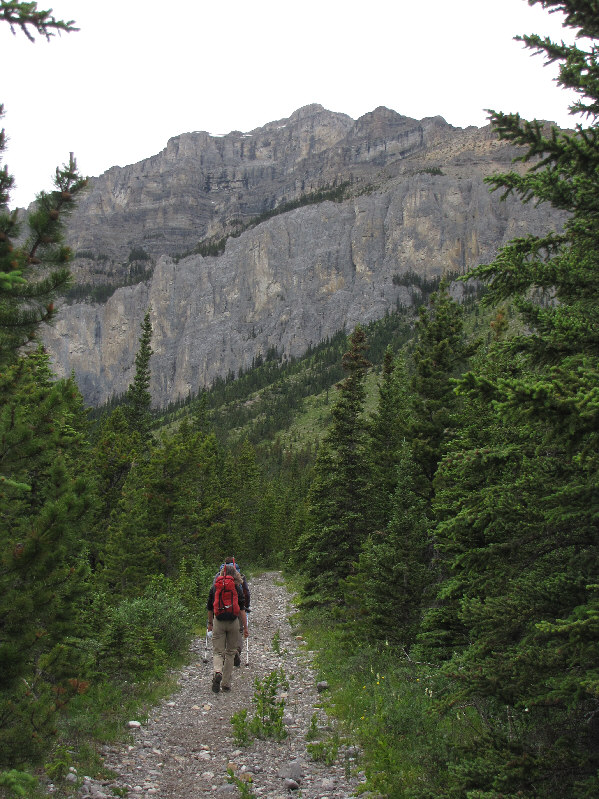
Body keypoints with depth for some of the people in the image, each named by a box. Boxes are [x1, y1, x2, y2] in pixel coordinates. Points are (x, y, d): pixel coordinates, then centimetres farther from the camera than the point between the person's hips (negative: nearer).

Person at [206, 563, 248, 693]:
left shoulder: (214, 587, 3)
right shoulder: (237, 588, -2)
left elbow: (210, 608, 11)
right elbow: (242, 609, -5)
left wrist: (210, 623, 25)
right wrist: (245, 627, -1)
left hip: (218, 622, 0)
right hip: (233, 622, 0)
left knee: (218, 651, 4)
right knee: (230, 652, 12)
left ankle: (217, 672, -27)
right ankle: (226, 683, 12)